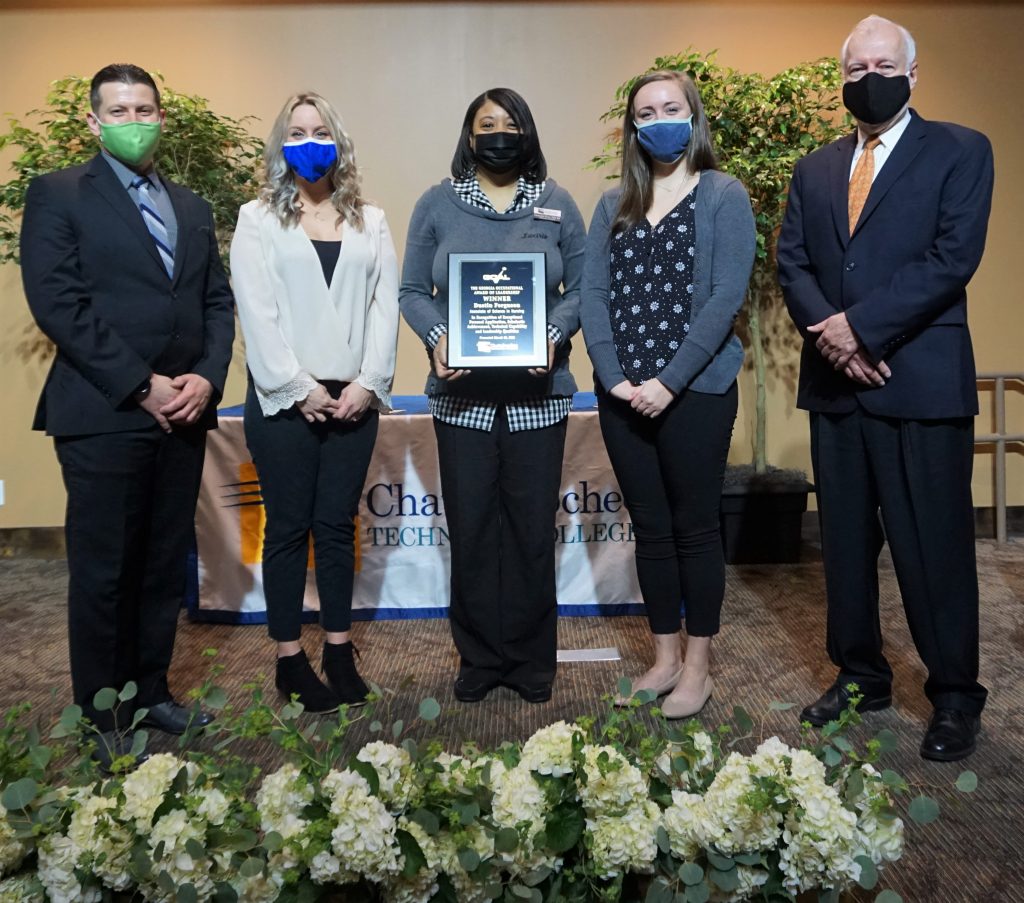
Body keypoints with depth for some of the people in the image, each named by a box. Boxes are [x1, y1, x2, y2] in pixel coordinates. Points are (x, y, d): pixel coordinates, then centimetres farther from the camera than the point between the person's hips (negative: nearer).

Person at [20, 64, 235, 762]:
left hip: (183, 413, 5)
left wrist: (208, 378, -5)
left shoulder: (191, 206, 17)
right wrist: (141, 386, -15)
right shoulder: (58, 195, 1)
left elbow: (218, 302, 12)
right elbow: (58, 304, -10)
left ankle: (152, 694, 26)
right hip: (103, 415, -5)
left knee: (166, 565, 12)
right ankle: (104, 717, 19)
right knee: (104, 572, 4)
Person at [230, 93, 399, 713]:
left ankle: (339, 650, 19)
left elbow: (385, 305, 5)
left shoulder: (369, 220, 13)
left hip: (353, 399, 2)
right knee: (288, 528, 5)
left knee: (338, 525, 8)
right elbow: (257, 312, -4)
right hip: (284, 399, -2)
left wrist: (368, 383, -7)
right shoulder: (258, 219, 6)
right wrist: (298, 389, -12)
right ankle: (290, 658, 15)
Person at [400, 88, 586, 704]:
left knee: (533, 526, 4)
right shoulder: (438, 204, 8)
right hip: (462, 393, 0)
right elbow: (413, 291, 6)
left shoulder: (557, 204, 9)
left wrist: (556, 336, -13)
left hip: (538, 393, 0)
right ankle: (480, 658, 20)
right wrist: (436, 337, -13)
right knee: (471, 527, 4)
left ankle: (531, 659, 20)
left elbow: (581, 288, 6)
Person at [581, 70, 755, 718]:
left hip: (696, 391, -4)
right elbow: (593, 293, 5)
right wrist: (614, 378, -9)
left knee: (695, 529, 4)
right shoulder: (614, 206, 12)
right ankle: (665, 658, 24)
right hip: (623, 395, 4)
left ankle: (698, 667, 19)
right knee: (651, 530, 11)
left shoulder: (724, 197, 0)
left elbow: (725, 298, -10)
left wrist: (669, 382, -16)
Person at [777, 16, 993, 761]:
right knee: (846, 541, 11)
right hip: (835, 383, 5)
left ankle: (955, 698, 15)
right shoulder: (815, 170, 16)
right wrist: (828, 333, -11)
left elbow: (952, 257, -10)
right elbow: (792, 263, 7)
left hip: (922, 382, -4)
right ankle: (860, 675, 25)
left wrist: (860, 325, -16)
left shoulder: (960, 151, 3)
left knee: (933, 546, 0)